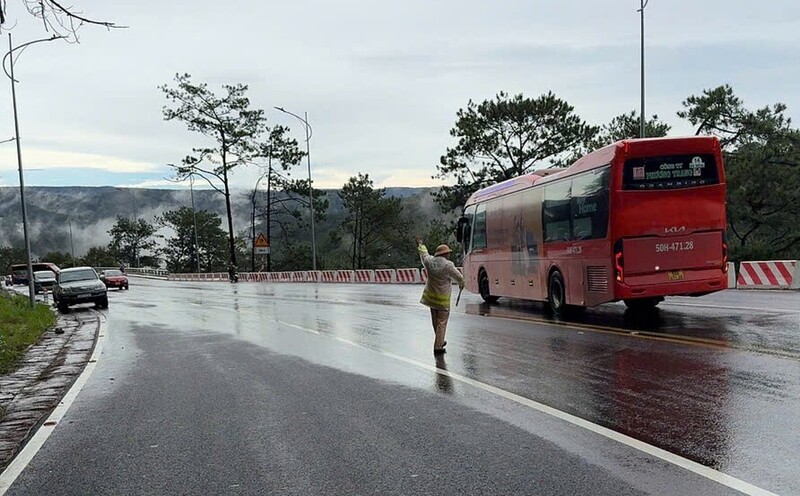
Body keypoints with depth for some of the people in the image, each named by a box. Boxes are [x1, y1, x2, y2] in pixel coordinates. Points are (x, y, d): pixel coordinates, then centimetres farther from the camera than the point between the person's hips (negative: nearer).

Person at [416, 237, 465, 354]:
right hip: (442, 299, -6)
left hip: (430, 296, 6)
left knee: (435, 321, 20)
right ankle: (438, 347, 5)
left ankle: (440, 341, 34)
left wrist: (420, 245, 39)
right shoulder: (448, 265, -20)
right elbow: (459, 277, -6)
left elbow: (424, 254, 18)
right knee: (441, 323, 2)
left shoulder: (429, 262, -5)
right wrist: (461, 284, 18)